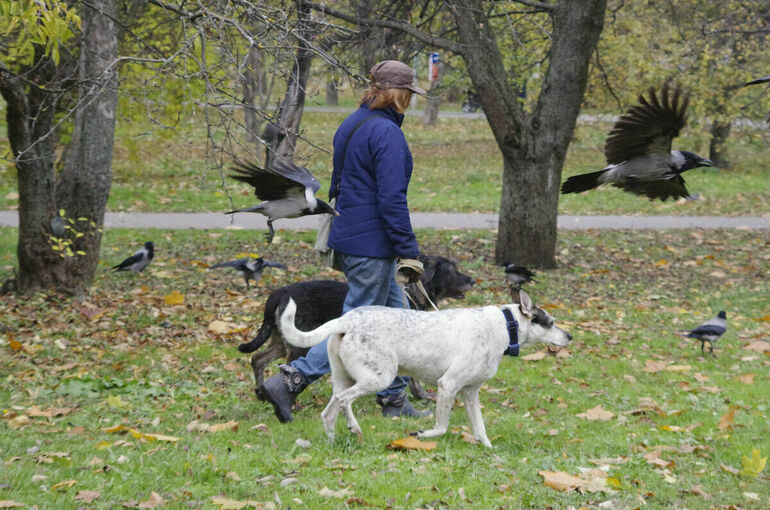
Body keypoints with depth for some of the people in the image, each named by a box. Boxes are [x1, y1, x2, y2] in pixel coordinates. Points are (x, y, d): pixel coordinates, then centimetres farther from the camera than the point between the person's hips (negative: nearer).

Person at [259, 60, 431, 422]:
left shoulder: (351, 126, 12)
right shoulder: (386, 133, -17)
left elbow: (338, 185, 19)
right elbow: (391, 199, -21)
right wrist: (409, 253, -17)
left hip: (348, 239, 10)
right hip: (373, 246, -10)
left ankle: (395, 401, 20)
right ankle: (289, 382, -8)